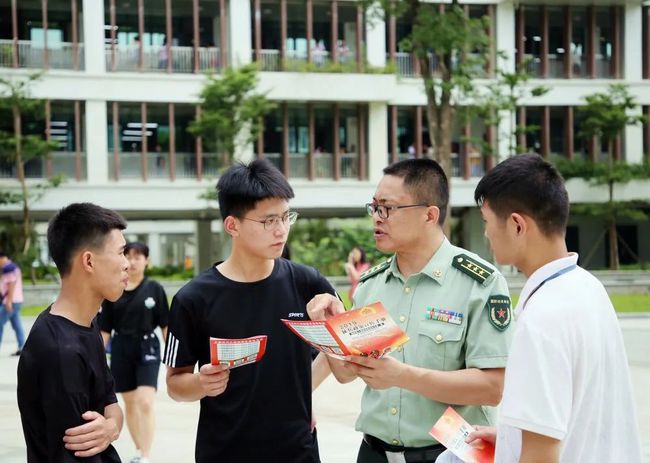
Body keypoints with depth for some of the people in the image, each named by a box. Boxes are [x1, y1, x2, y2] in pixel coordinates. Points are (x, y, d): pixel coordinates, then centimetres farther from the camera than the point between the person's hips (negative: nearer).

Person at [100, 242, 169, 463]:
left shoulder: (154, 289, -4)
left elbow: (165, 324, 0)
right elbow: (105, 328, 6)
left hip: (147, 347, -3)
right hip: (121, 349, 3)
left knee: (145, 403, -14)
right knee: (130, 403, 13)